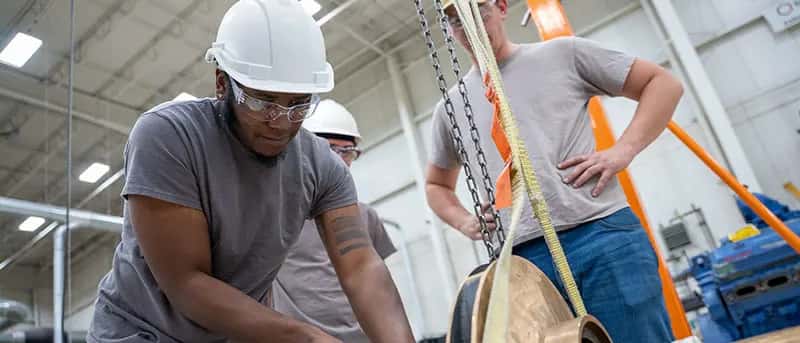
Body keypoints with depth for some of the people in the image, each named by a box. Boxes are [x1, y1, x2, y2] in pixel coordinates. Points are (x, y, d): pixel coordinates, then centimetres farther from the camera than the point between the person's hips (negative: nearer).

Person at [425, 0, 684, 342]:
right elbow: (437, 185, 32)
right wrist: (464, 222, 10)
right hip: (521, 259, 2)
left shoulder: (563, 53, 11)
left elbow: (664, 83, 14)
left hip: (602, 234, -2)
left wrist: (623, 150, -2)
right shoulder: (451, 106, 18)